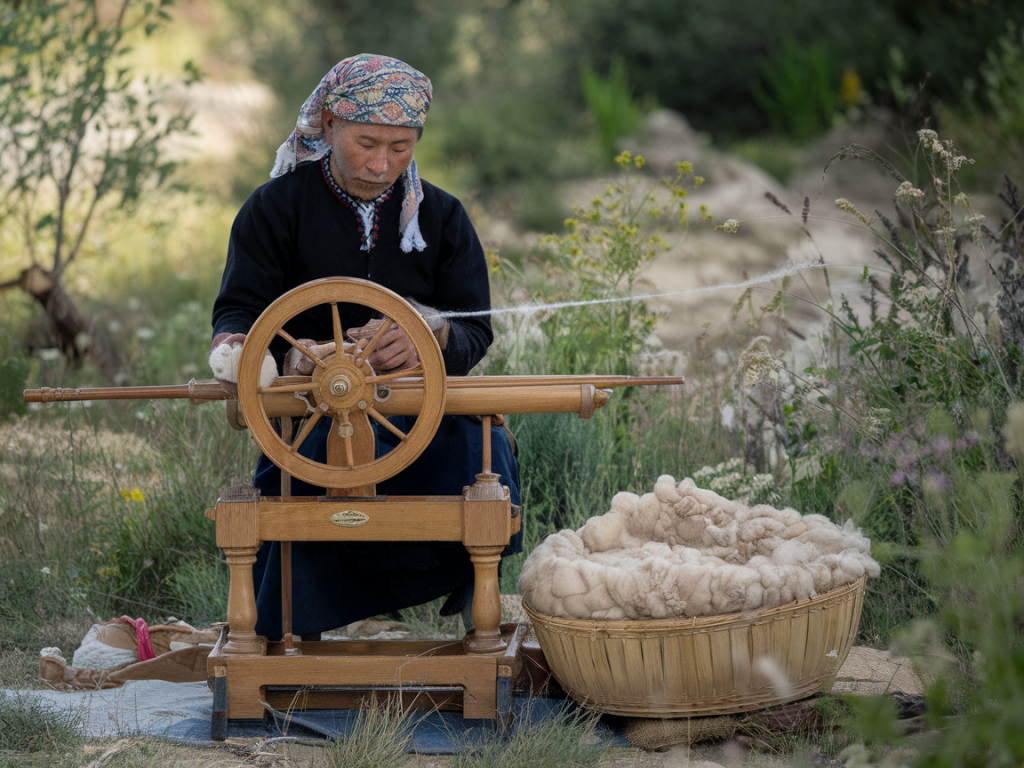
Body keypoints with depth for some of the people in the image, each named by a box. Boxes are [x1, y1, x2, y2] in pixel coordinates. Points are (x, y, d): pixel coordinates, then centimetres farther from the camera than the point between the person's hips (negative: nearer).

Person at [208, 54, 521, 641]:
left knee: (479, 454, -32)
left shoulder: (442, 217, 12)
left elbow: (474, 332, 3)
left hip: (420, 408, 2)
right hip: (311, 411, -2)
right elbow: (241, 309, -1)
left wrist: (429, 343, -22)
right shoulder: (277, 207, 7)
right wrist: (236, 345, -27)